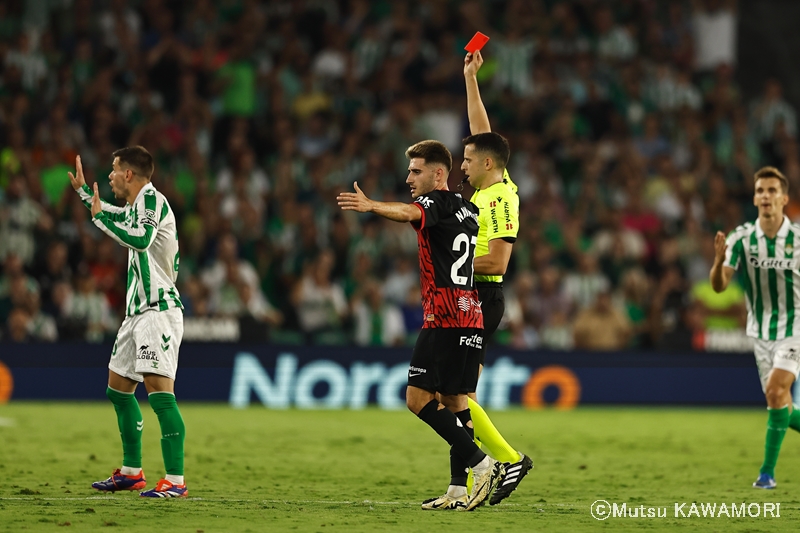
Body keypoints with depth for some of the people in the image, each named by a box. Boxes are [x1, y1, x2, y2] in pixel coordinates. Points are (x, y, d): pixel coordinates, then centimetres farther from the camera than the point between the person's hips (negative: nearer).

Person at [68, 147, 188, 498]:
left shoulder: (151, 198, -10)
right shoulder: (136, 206, 18)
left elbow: (140, 238, -28)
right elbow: (117, 218, 41)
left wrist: (99, 215, -16)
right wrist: (82, 190, 49)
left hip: (159, 309, -11)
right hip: (139, 311, 11)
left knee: (159, 390, -18)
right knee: (118, 388, 16)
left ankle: (175, 481, -22)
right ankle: (132, 472, 26)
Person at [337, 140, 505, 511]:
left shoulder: (437, 202, -7)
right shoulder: (467, 209, 19)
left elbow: (408, 213, -31)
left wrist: (371, 206, -48)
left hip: (443, 318, -9)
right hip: (470, 317, 9)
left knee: (418, 398, -10)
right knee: (455, 402, 8)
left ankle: (482, 465, -15)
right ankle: (459, 490, 6)